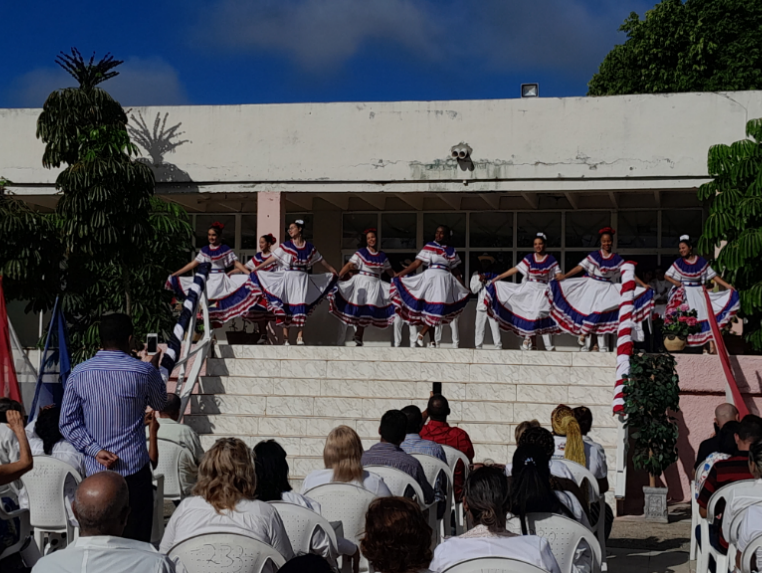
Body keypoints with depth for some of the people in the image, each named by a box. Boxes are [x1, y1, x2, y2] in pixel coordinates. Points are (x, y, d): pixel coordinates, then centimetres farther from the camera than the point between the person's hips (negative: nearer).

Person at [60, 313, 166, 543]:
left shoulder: (79, 373, 0)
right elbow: (159, 403, 14)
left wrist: (95, 450, -5)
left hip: (96, 470, 3)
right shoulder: (143, 372, -6)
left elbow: (68, 423, -1)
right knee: (136, 541, 3)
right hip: (133, 468, -3)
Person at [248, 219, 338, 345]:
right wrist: (254, 269, -11)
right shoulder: (285, 246, 1)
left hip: (302, 279, 1)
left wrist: (334, 272, 19)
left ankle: (300, 337, -4)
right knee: (286, 308, -1)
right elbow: (271, 259, -4)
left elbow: (322, 261, 15)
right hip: (287, 279, -1)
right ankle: (285, 338, 4)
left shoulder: (309, 247, 6)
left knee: (301, 307, -6)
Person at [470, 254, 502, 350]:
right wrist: (480, 281, -8)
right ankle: (478, 346, 4)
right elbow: (473, 290, 5)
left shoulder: (495, 275, 9)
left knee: (495, 326, -6)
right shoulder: (476, 275, 11)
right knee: (479, 327, -1)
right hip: (481, 305, 1)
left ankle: (498, 346, -4)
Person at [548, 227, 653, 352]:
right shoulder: (594, 256, 2)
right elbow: (580, 267, -4)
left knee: (601, 316, -6)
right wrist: (563, 277, -13)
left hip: (607, 290, 0)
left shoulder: (617, 260, 5)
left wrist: (643, 285, -5)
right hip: (592, 287, 0)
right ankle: (585, 345, -4)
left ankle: (602, 346, -1)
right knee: (588, 313, -6)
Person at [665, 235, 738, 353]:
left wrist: (728, 287, -4)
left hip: (698, 293, 0)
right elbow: (667, 275, 6)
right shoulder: (679, 263, 0)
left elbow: (713, 276, 2)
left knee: (706, 315, -10)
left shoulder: (701, 262, 0)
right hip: (684, 294, 0)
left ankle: (711, 344, -10)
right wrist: (676, 283, -13)